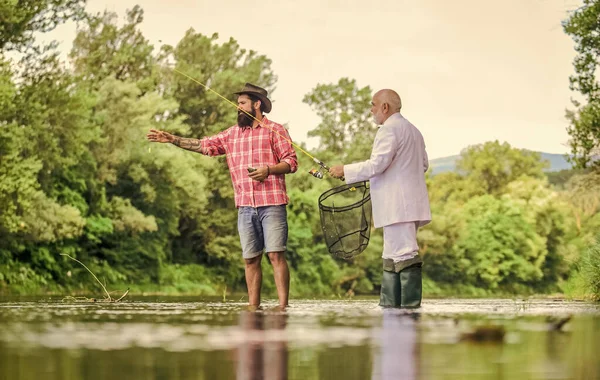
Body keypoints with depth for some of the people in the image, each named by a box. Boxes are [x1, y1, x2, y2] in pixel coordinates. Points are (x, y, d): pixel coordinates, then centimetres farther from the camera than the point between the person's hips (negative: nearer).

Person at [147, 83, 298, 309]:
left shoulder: (275, 130, 3)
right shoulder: (232, 134, 18)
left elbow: (291, 162, -2)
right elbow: (204, 145, 17)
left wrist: (268, 169, -17)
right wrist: (172, 139, 10)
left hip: (271, 204, -5)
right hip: (245, 206, 5)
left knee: (276, 255, -10)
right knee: (250, 258, 5)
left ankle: (283, 307, -13)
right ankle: (253, 307, 8)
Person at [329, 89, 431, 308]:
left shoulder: (389, 129, -11)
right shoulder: (412, 130, 21)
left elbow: (377, 164, -19)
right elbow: (424, 165, 26)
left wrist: (345, 171, -9)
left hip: (397, 206, -10)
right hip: (407, 205, 11)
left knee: (405, 255, -12)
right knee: (392, 257, 12)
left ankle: (411, 306, -14)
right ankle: (389, 305, 12)